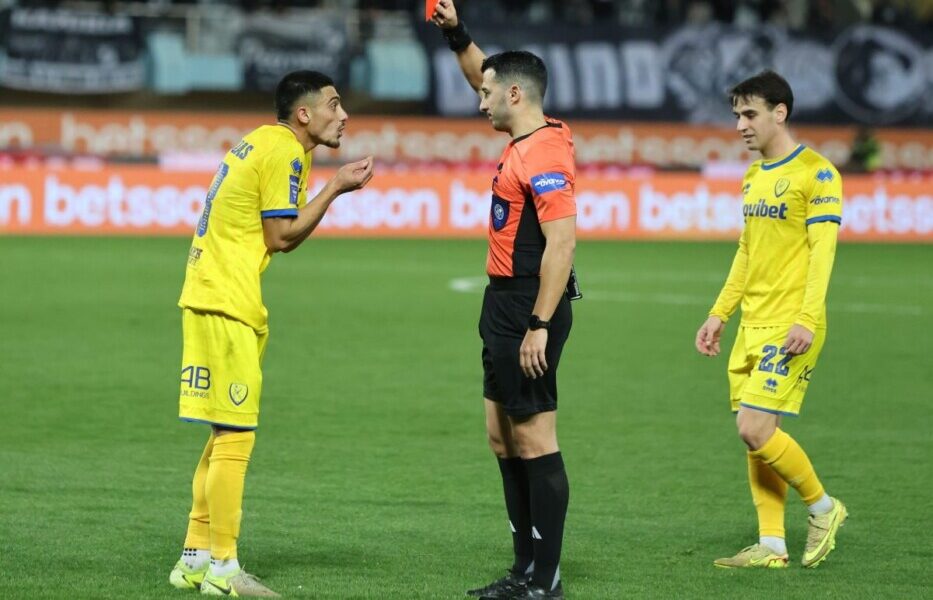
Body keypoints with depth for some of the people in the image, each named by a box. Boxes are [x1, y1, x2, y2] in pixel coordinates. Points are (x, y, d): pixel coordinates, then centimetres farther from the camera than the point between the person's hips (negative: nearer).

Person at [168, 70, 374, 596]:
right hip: (228, 305, -10)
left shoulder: (261, 143, 18)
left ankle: (196, 557, 19)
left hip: (207, 296, 10)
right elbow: (282, 237, -14)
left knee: (227, 432, 15)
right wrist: (334, 190, -8)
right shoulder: (284, 153, -12)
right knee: (235, 435, -7)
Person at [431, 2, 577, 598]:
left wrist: (539, 325, -25)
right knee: (503, 438, 13)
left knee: (535, 441, -7)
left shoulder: (544, 154, -17)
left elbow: (562, 241, -23)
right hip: (504, 305, 10)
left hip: (529, 309, -10)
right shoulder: (526, 138, 12)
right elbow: (483, 74, 31)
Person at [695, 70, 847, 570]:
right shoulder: (753, 177, 16)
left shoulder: (815, 173, -9)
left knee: (755, 428, -15)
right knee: (758, 435, 5)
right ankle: (771, 546, 8)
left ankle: (823, 508, 5)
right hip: (752, 325, 8)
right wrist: (718, 314, 19)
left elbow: (822, 252, -15)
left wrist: (806, 320, -24)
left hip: (789, 327, -8)